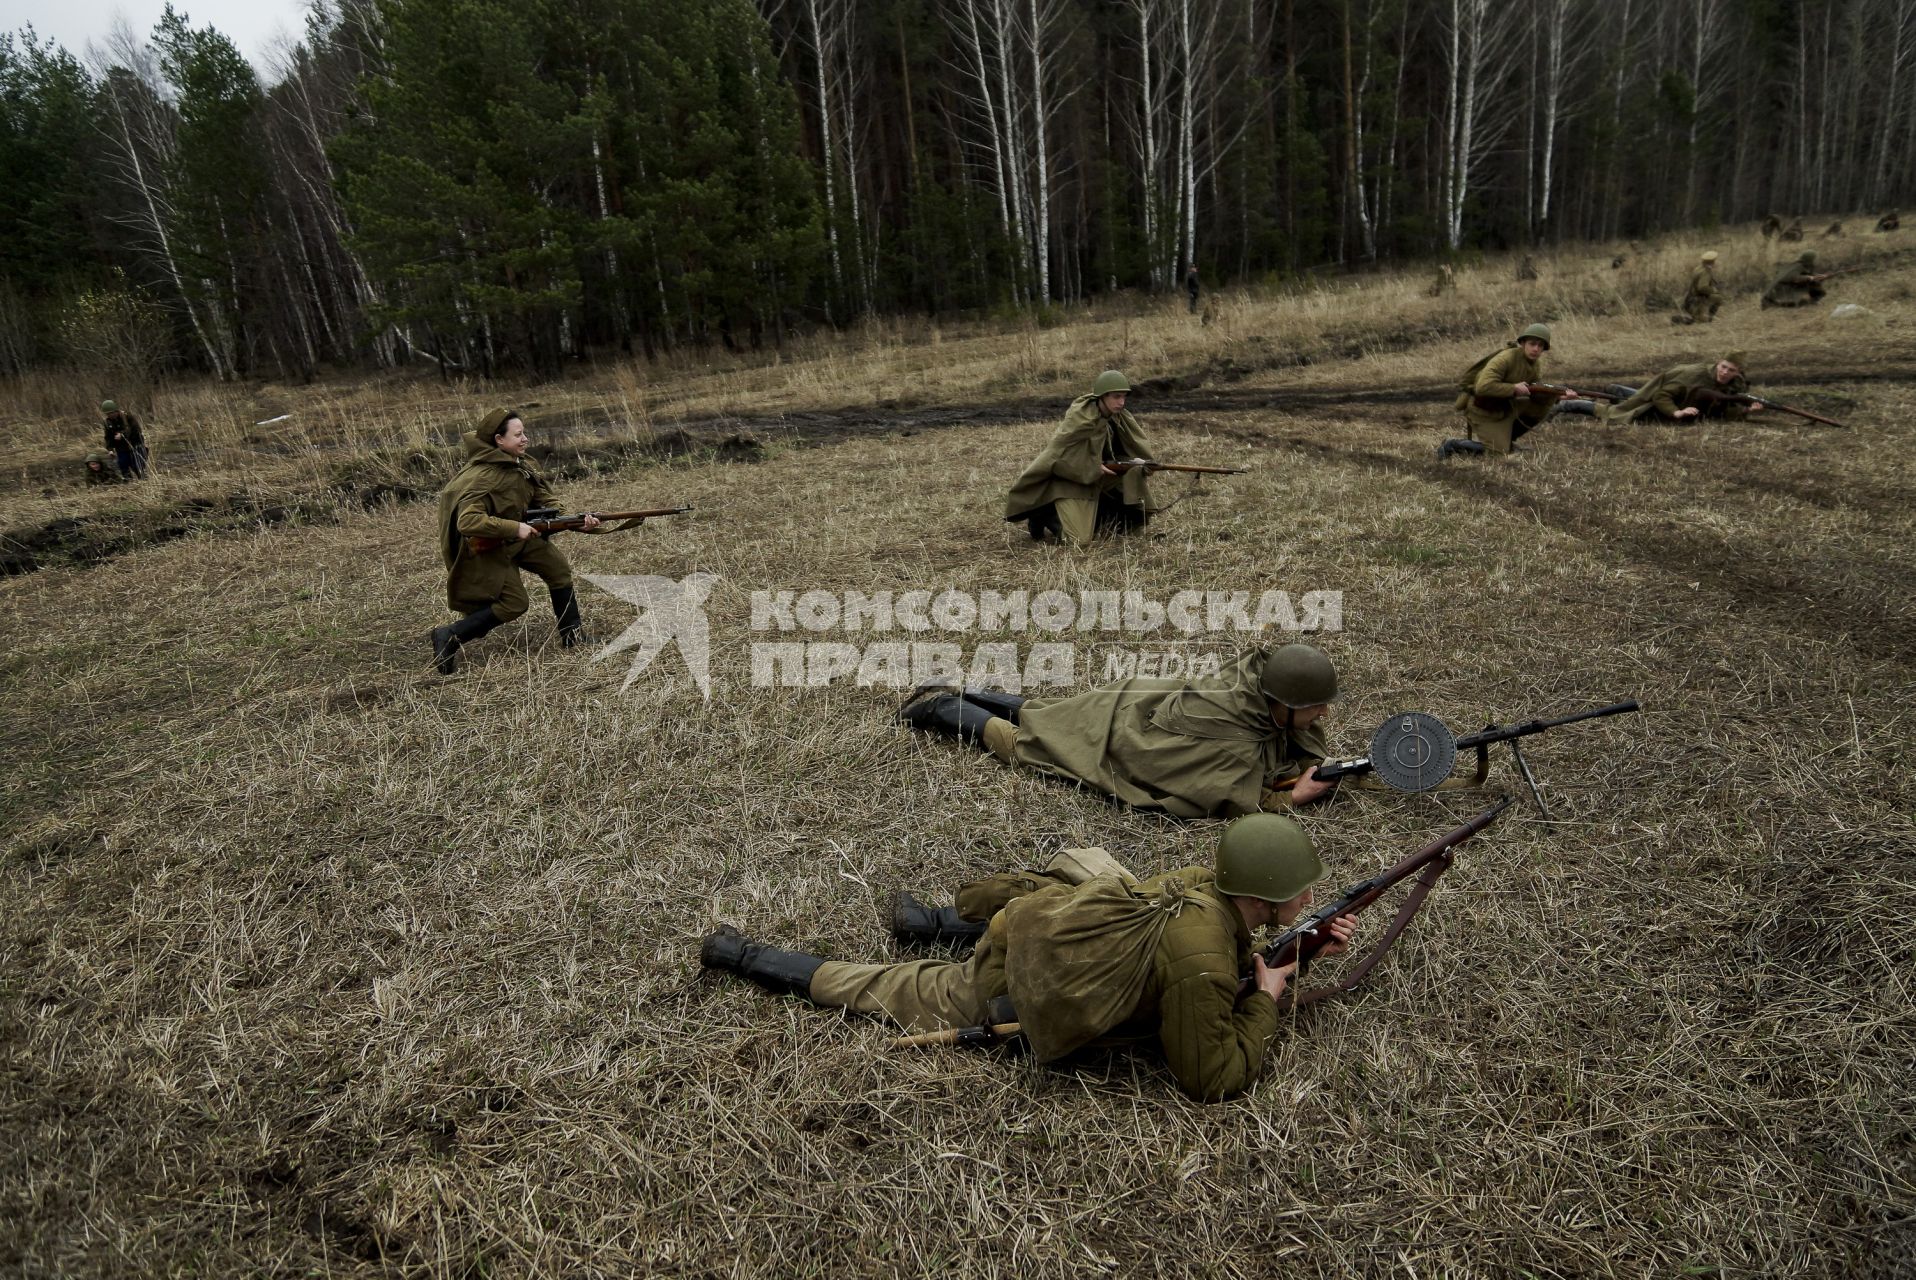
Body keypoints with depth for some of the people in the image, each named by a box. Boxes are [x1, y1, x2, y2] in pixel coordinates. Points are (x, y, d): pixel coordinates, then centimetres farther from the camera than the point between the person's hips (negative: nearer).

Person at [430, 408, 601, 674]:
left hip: (519, 533, 8)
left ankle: (572, 634, 17)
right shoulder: (481, 477, -29)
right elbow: (467, 522, -38)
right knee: (514, 603, -12)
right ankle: (449, 637, -2)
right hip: (489, 545, -8)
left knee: (559, 570, 4)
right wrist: (514, 528, -36)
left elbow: (546, 504, -1)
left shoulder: (520, 466, -4)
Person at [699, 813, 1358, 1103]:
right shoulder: (1201, 960, -27)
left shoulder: (1208, 880, -4)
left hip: (1033, 916, 5)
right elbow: (1212, 1078, -16)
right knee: (879, 989, 15)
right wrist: (1266, 999, -7)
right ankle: (736, 954, 27)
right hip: (1001, 995, -5)